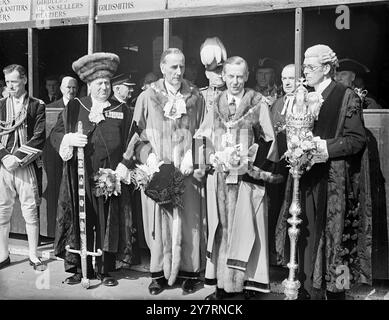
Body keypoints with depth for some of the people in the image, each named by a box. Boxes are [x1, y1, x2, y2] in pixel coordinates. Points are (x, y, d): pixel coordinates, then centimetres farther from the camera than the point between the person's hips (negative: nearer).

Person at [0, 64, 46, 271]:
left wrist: (18, 157, -12)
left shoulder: (37, 106, 4)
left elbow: (39, 138, -4)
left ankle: (33, 256, 12)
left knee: (31, 212, 1)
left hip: (27, 166, -2)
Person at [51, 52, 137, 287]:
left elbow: (129, 142, 6)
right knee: (79, 223, 3)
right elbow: (55, 134, 8)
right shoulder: (74, 107, 8)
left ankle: (105, 270, 17)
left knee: (109, 224, 5)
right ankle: (78, 268, 15)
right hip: (79, 177, 0)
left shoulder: (121, 110, 9)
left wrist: (124, 165, -7)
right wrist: (69, 139, -13)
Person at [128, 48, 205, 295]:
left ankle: (189, 272, 14)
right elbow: (138, 134, 5)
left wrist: (191, 158, -6)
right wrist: (151, 158, -8)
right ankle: (160, 272, 14)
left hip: (186, 171, 0)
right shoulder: (147, 98, 3)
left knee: (187, 220, 3)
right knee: (158, 221, 3)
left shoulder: (196, 97, 5)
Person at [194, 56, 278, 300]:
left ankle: (248, 283, 8)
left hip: (247, 177, -3)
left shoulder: (258, 103, -1)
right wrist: (212, 158, -1)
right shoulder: (215, 104, 10)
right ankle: (223, 283, 15)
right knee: (222, 229, 7)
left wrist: (254, 166, -11)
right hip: (220, 177, 4)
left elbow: (269, 138, -2)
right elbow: (203, 137, 16)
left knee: (245, 228, -2)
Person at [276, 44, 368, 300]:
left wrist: (326, 147, -17)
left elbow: (357, 140, -9)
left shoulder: (347, 97, -4)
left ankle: (334, 291, 17)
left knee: (331, 239, 2)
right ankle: (309, 291, 18)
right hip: (307, 180, 6)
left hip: (333, 182, -5)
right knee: (307, 238, 7)